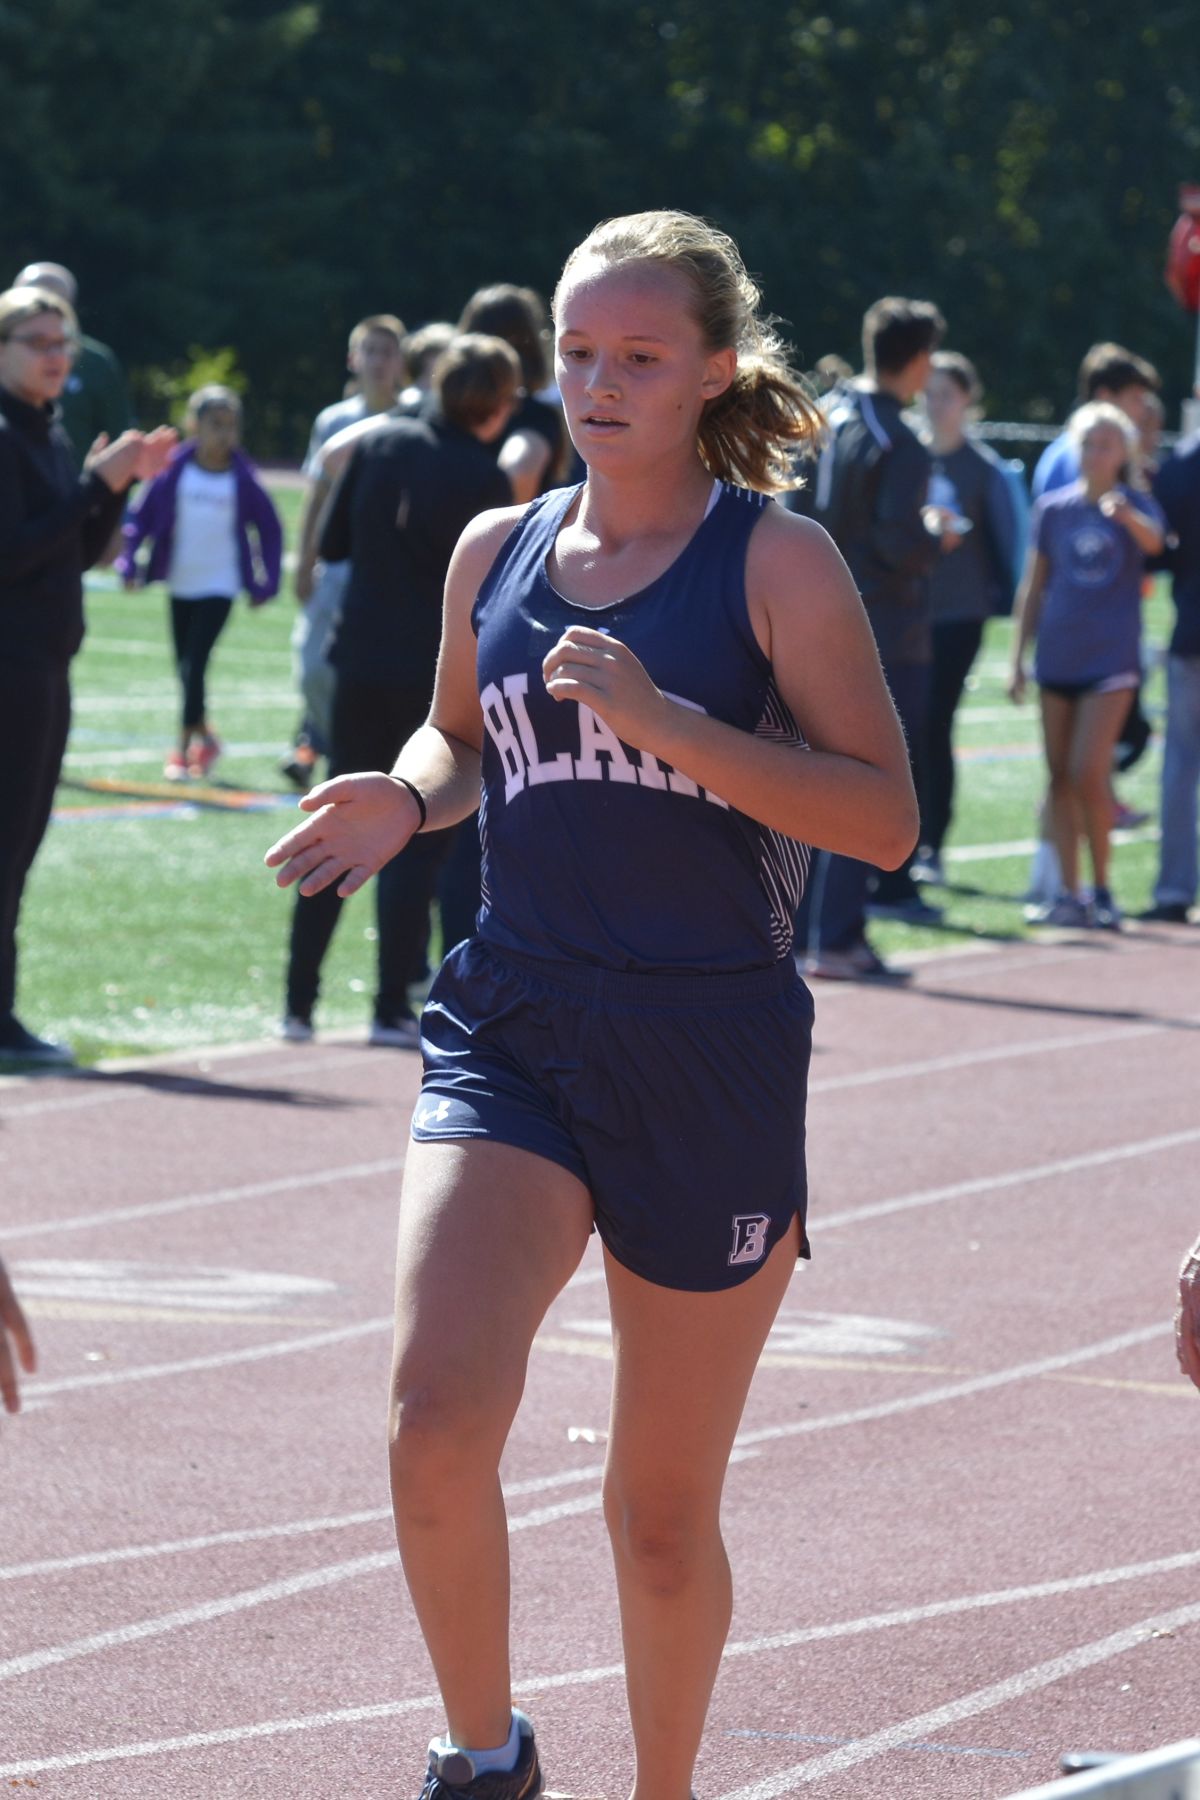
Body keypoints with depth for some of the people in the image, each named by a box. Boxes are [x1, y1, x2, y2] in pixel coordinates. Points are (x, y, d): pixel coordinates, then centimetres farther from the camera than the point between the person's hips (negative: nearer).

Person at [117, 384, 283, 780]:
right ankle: (204, 735, 32)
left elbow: (270, 530, 3)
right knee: (185, 668, 13)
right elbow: (142, 516, -2)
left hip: (219, 587, -3)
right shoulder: (174, 472, -7)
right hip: (180, 584, 3)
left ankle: (184, 748, -3)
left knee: (195, 664, -10)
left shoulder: (243, 480, -8)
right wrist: (129, 563, -12)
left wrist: (266, 583, -2)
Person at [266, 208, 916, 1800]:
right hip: (511, 1026, 3)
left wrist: (665, 720, -22)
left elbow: (884, 817, -11)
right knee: (438, 1415, -20)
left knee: (665, 1511, 8)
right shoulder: (497, 552, 8)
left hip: (712, 1054, -2)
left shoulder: (777, 561, -4)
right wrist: (407, 801, 3)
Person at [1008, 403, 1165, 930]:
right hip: (1058, 661, 3)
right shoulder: (1052, 509, 6)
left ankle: (1102, 890, 3)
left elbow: (1153, 541, -25)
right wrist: (1017, 661, 9)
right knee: (1060, 777, 3)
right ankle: (1069, 896, 9)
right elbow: (1032, 588, 12)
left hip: (1111, 659, -3)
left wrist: (1128, 516, -47)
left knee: (1088, 775, -11)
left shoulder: (1136, 508, -1)